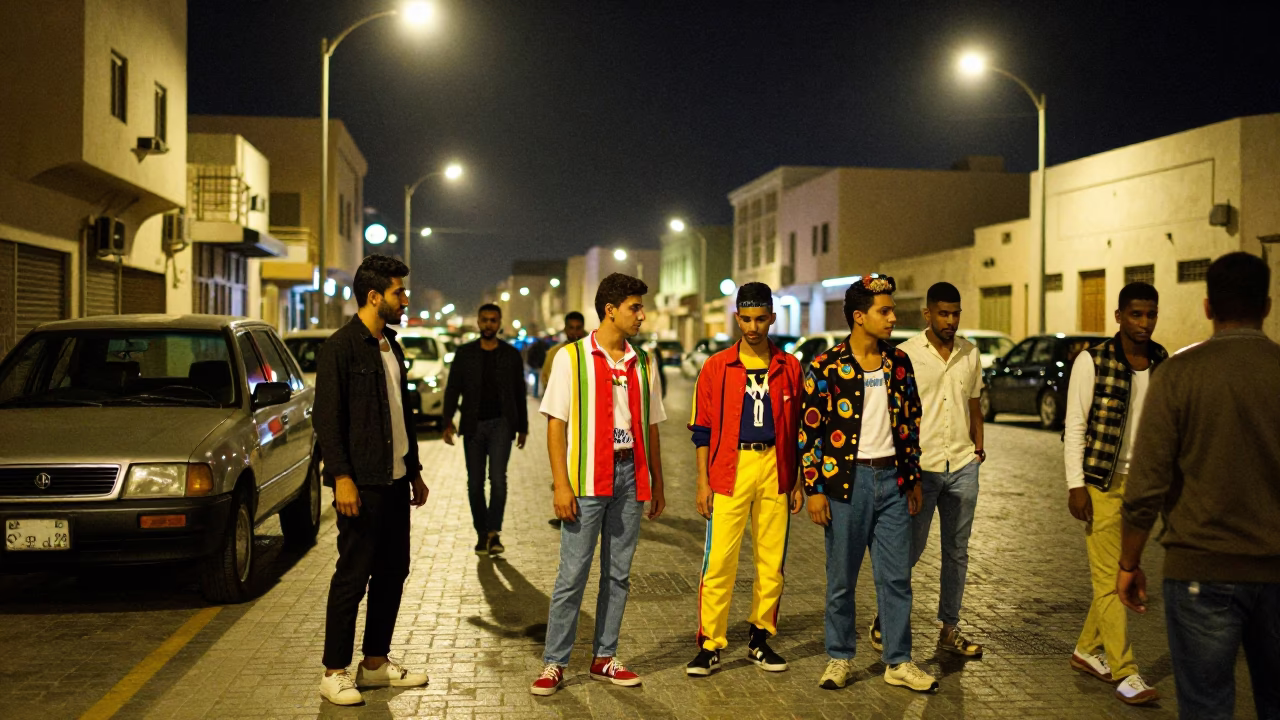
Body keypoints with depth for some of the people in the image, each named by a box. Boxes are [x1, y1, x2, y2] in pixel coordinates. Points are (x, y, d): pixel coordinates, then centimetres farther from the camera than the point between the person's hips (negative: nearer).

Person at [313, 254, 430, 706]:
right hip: (362, 482, -8)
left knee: (393, 572, 12)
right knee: (353, 576, -2)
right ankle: (334, 673, 9)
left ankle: (376, 663, 23)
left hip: (395, 480, 8)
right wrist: (341, 477, -20)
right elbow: (327, 418, -14)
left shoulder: (391, 346, 15)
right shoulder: (341, 347, -10)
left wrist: (414, 470, 19)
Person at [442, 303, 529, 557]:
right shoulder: (464, 353, 4)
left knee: (498, 477, -16)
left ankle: (494, 532, -11)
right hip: (473, 426, 1)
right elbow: (452, 389, 1)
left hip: (501, 424, -1)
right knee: (475, 483, 5)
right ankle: (482, 534, 16)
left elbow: (519, 393, 10)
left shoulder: (511, 355, 5)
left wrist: (522, 427, 11)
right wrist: (448, 421, -11)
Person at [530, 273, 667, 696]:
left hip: (630, 476, 5)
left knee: (618, 574, 10)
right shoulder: (571, 357, -3)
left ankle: (604, 658, 21)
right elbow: (556, 424, -5)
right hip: (587, 478, -4)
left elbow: (650, 428, 15)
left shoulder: (642, 363, 10)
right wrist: (561, 484, -12)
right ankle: (554, 663, 9)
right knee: (572, 575, -2)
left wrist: (657, 484, 12)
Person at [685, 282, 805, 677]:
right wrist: (703, 481, -2)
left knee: (772, 560, 8)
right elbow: (702, 428, 4)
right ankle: (710, 646, 5)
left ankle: (760, 638, 22)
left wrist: (799, 481, 7)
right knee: (719, 562, -4)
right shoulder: (716, 367, 3)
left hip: (775, 470, 2)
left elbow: (799, 428, 11)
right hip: (729, 470, -2)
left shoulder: (789, 368, 7)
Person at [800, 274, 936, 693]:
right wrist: (814, 490, -10)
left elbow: (910, 422, 14)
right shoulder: (825, 367, -7)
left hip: (891, 480, 4)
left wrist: (913, 479, 12)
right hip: (846, 480, -4)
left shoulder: (898, 362, 7)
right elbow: (809, 431, -7)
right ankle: (840, 659, 21)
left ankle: (898, 663, 18)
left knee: (896, 577, 6)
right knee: (841, 580, 6)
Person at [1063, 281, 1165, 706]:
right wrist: (1076, 485, -13)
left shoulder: (1164, 366, 6)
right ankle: (1125, 673, 4)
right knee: (1110, 578, -3)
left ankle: (1088, 651, 27)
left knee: (1121, 574, 11)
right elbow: (1075, 426, -8)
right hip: (1101, 483, -5)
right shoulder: (1093, 362, -8)